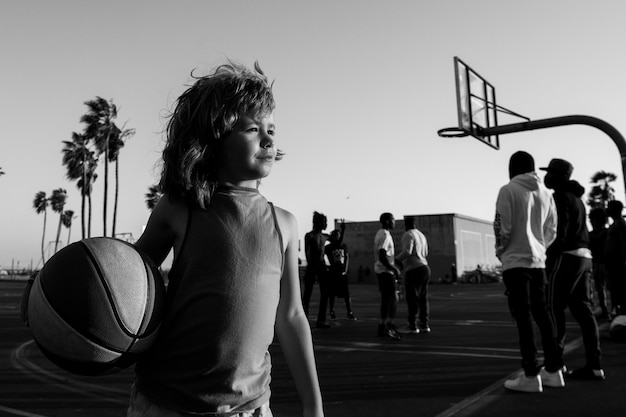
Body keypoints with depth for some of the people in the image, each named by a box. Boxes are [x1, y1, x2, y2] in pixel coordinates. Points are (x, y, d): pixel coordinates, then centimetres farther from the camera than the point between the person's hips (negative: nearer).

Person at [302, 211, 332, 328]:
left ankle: (321, 320, 6)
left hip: (322, 266, 6)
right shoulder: (309, 235, -6)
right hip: (312, 266, -6)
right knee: (307, 294, -2)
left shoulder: (324, 236, 13)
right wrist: (311, 268, -22)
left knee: (325, 294, 2)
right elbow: (307, 253, -14)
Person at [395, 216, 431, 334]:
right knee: (422, 298, 9)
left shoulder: (408, 235, -10)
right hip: (424, 268, 9)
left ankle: (412, 326, -5)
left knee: (411, 298, -6)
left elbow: (407, 252, -23)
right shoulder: (421, 235, 18)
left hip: (413, 270, -9)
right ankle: (424, 325, 10)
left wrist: (396, 260, -10)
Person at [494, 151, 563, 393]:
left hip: (516, 261, -6)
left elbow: (503, 228, -11)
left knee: (523, 317, -3)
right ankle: (554, 370, 18)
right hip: (539, 261, 6)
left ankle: (531, 375, -2)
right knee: (541, 314, 13)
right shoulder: (546, 193, 9)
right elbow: (551, 231, 11)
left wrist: (500, 251, 5)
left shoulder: (509, 190, -8)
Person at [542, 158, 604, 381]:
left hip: (566, 256, -9)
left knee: (554, 308, -4)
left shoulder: (560, 196, -8)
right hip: (583, 256, 9)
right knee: (582, 310, 5)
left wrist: (547, 257, -13)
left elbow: (559, 232, -17)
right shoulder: (576, 197, 22)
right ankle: (593, 364, 3)